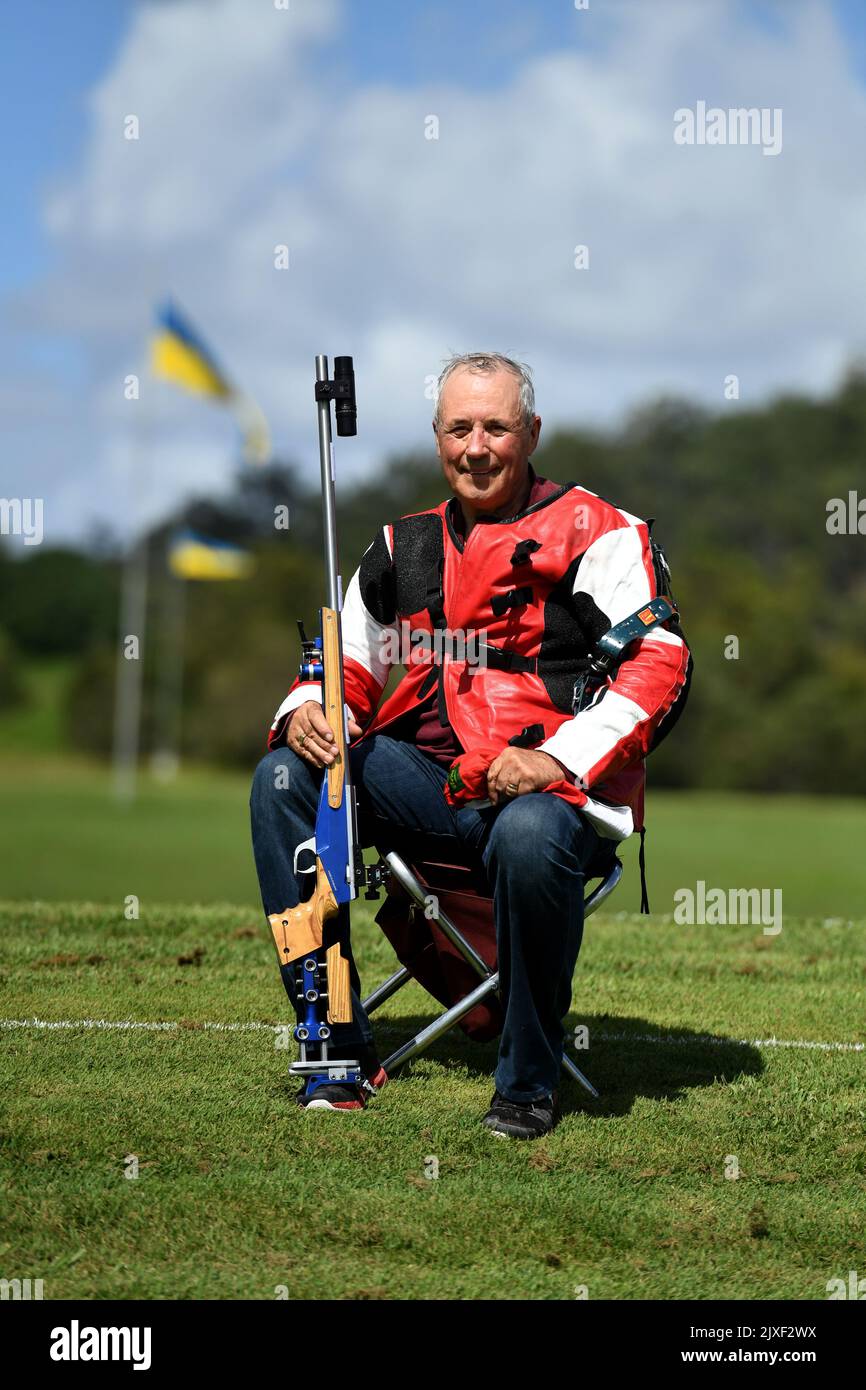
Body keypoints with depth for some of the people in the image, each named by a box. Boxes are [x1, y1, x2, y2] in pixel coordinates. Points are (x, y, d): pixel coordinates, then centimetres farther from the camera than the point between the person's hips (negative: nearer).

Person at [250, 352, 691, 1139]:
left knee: (529, 836, -39)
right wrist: (308, 710, -1)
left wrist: (560, 758, -22)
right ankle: (340, 1050, -12)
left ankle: (529, 1080, -16)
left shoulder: (598, 535, 2)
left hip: (557, 787, -5)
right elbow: (351, 663, 24)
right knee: (284, 778, -14)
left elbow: (659, 666, -9)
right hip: (429, 775, 6)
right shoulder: (406, 548, 19)